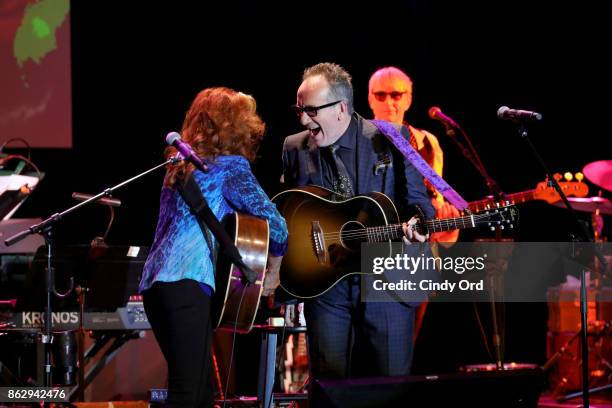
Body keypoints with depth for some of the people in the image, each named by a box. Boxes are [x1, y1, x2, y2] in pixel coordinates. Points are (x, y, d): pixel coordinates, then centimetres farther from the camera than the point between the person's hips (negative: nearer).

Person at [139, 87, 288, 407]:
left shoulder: (182, 163, 21)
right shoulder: (231, 166, 1)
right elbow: (275, 225, -4)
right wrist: (272, 274, 11)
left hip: (153, 282, 8)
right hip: (188, 283, -8)